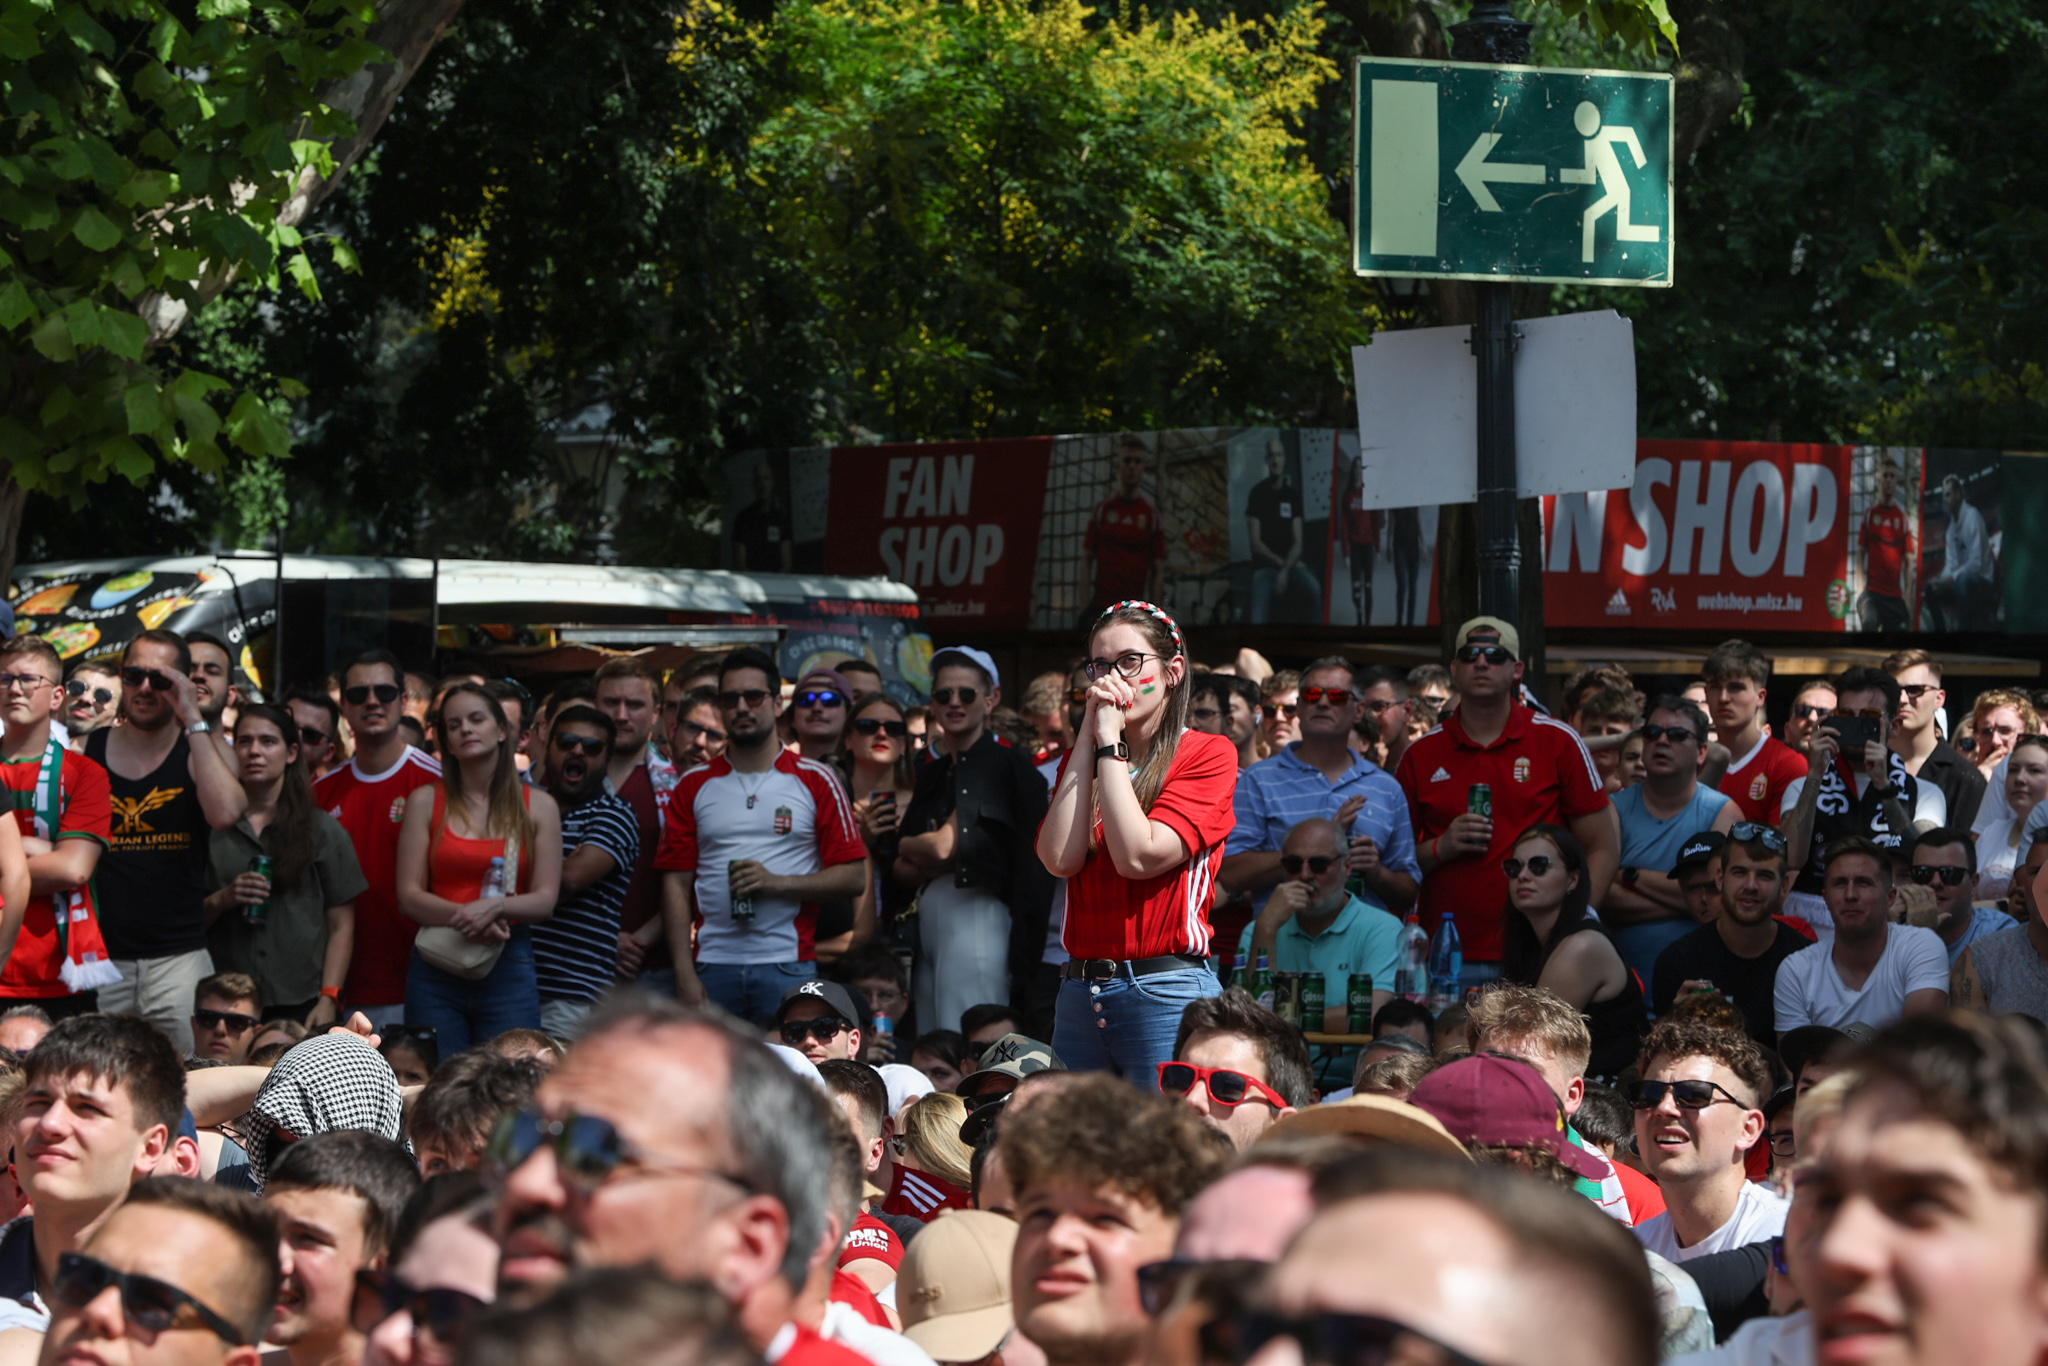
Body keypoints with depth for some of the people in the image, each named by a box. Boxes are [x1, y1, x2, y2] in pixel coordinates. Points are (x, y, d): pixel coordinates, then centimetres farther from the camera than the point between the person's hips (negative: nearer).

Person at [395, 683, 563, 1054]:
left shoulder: (538, 807, 8)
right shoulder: (426, 803, 7)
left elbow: (546, 899, 2)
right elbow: (409, 895, 1)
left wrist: (495, 907, -17)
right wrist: (461, 917, -17)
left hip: (509, 967, 0)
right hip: (435, 971, 0)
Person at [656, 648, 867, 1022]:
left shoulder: (816, 781, 6)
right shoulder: (694, 786, 12)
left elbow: (853, 877, 2)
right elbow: (676, 883, 8)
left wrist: (777, 883, -12)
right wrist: (684, 975, -2)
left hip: (787, 967, -2)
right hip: (713, 968, 2)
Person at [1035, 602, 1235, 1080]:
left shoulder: (1208, 755, -1)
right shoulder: (1084, 756, 15)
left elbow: (1138, 856, -15)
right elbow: (1060, 857, -4)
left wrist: (1110, 739, -9)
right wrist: (1090, 736, -1)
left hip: (1165, 992, -5)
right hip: (1080, 992, 5)